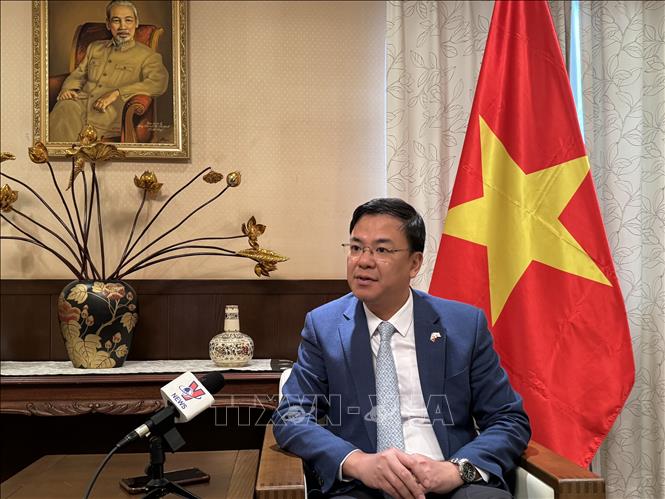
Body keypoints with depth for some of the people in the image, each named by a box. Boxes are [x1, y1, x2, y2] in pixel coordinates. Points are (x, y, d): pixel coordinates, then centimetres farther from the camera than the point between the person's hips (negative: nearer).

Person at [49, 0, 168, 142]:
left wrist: (117, 93, -17)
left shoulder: (147, 55, 10)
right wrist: (68, 89, 2)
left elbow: (158, 83, -10)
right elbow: (78, 75, 30)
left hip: (111, 109, -4)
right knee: (64, 108, -32)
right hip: (81, 101, 4)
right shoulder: (95, 47, 28)